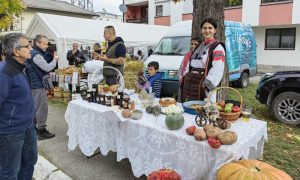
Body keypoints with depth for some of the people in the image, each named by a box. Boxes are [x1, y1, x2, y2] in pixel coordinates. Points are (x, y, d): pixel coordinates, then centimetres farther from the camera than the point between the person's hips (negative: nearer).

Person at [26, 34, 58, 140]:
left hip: (34, 84, 10)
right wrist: (55, 60, -8)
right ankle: (41, 131, 3)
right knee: (42, 108, -4)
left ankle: (34, 128, 28)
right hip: (38, 85, -10)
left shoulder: (33, 53, 15)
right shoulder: (36, 55, -17)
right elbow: (47, 67, -23)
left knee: (35, 108, 17)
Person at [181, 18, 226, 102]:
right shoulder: (199, 46, 19)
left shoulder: (217, 47, -4)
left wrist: (206, 84, -21)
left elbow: (217, 71, -15)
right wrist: (185, 77, 8)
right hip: (189, 82, 7)